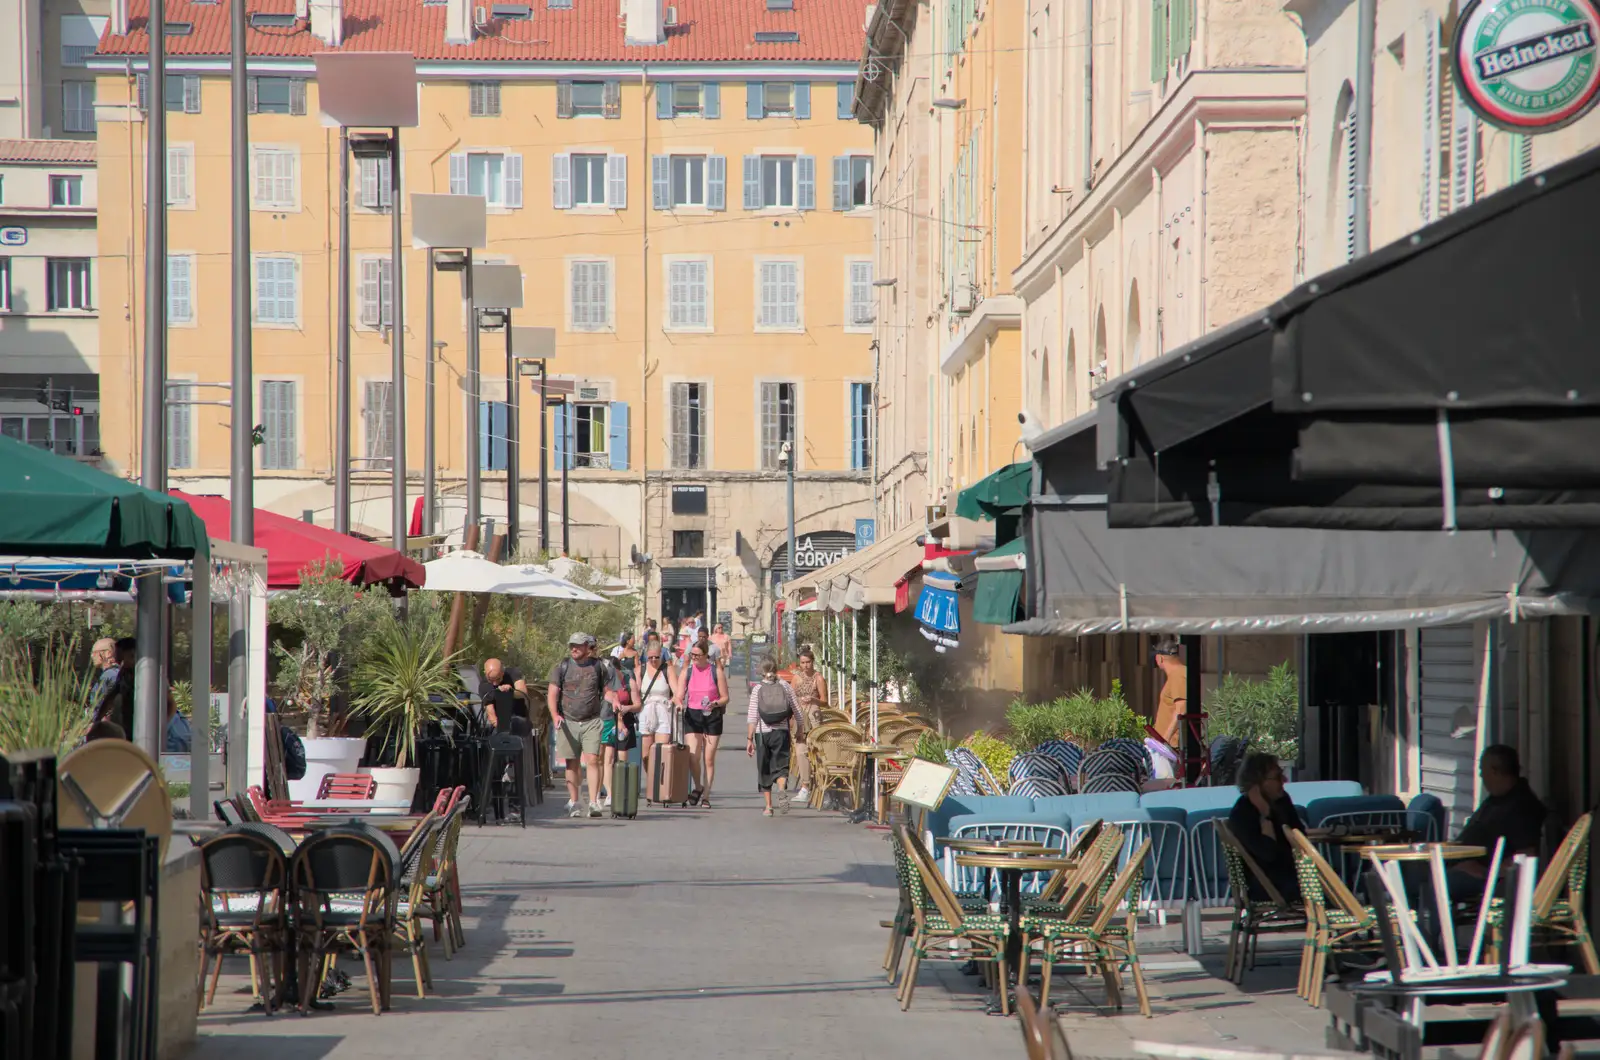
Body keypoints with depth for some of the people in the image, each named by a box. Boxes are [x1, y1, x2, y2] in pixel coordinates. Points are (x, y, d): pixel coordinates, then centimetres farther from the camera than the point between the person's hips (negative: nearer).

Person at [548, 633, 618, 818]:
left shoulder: (598, 666, 7)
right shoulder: (563, 667, 5)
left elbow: (606, 690, 13)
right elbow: (552, 693, 1)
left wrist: (613, 699, -10)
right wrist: (555, 715, -14)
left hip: (591, 721, -1)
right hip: (568, 722, 1)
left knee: (592, 760, -12)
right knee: (572, 764, 4)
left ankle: (593, 803, -15)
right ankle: (573, 803, 13)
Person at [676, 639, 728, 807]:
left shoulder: (716, 672, 0)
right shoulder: (686, 672, 6)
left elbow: (725, 697, 2)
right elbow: (679, 696, 4)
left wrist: (714, 704, -18)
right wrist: (679, 704, -19)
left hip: (712, 716, -1)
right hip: (692, 715, 1)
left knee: (709, 759, 1)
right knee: (692, 757, -12)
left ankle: (706, 796, 9)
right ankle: (699, 787, 13)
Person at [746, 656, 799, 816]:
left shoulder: (757, 688, -3)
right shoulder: (785, 686, 1)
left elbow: (752, 716, -7)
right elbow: (796, 711, 4)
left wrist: (749, 739, -4)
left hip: (762, 732, -1)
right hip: (781, 731, 1)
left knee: (764, 770, 10)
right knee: (780, 765, 3)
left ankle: (768, 806, 11)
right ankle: (782, 790, -29)